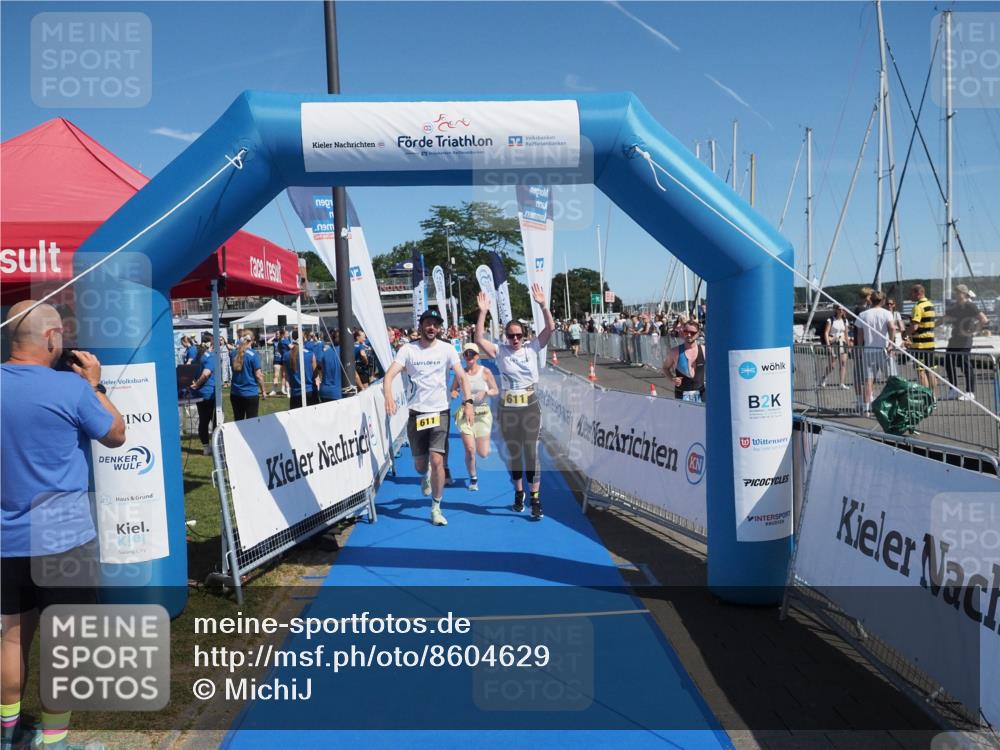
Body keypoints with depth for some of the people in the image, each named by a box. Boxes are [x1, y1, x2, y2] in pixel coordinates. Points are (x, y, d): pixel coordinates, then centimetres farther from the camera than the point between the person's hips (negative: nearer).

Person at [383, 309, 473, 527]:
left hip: (440, 413, -1)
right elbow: (390, 374, -12)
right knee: (419, 464, 9)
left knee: (437, 460, -13)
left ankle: (436, 509, 3)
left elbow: (462, 377, -8)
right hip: (416, 414, 1)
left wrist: (468, 402, -24)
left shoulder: (447, 349, -1)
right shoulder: (408, 350, 0)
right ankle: (426, 477, 49)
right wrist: (388, 396, -32)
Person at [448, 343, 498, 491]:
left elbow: (496, 390, 1)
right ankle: (473, 478, 16)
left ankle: (481, 442, 40)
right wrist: (453, 393, -13)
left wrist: (485, 392, -20)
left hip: (483, 413, 0)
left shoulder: (485, 372, -4)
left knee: (483, 453, 1)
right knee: (470, 450, -8)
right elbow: (453, 389, 10)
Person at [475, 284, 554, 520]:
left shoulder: (532, 348, 0)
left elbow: (550, 328, -10)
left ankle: (536, 499, 2)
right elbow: (479, 339, -14)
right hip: (507, 408, 1)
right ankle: (519, 492, 29)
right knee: (513, 453, 12)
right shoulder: (499, 351, -1)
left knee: (531, 453, -1)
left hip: (530, 406, -1)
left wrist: (543, 305, -21)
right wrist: (483, 312, -22)